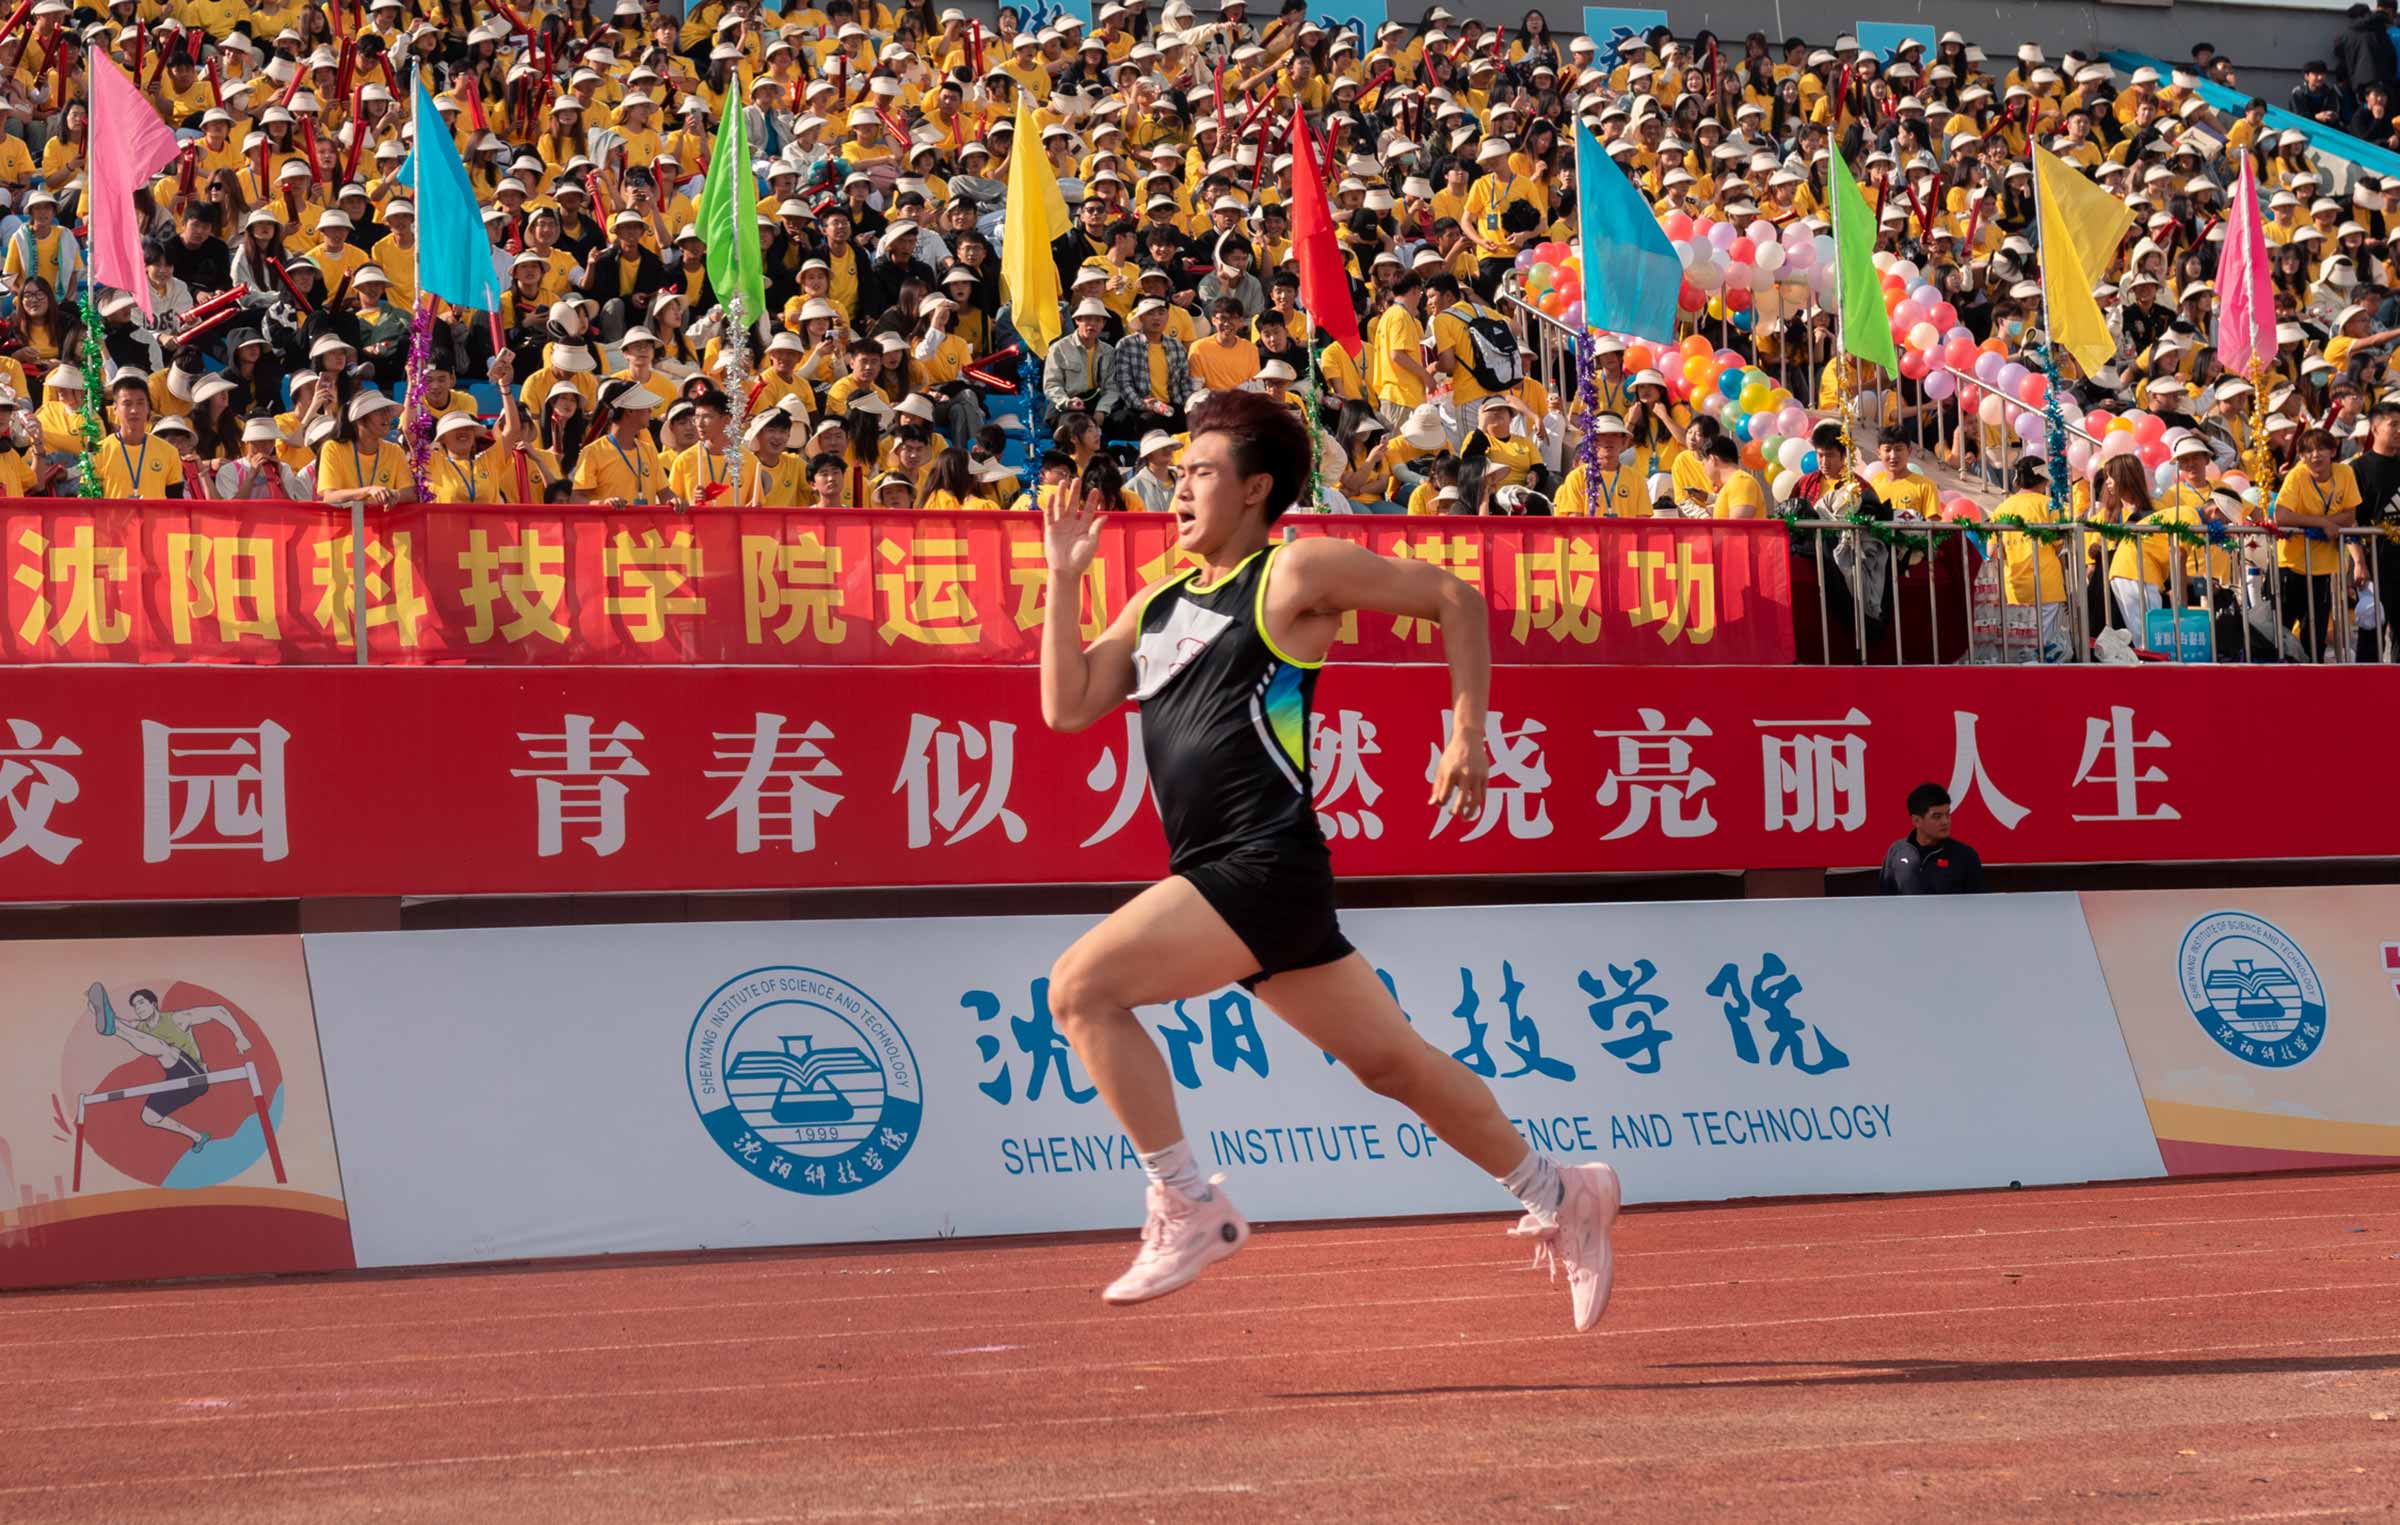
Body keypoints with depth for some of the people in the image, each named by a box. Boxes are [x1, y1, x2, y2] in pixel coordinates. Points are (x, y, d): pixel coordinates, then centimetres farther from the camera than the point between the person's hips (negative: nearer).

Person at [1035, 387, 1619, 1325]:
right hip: (1216, 874, 8)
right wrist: (1065, 577, 8)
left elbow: (1454, 600, 2)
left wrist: (1468, 733, -2)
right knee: (1390, 1060, 13)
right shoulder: (1158, 606, 19)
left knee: (1082, 986, -17)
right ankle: (1558, 1194, 25)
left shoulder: (1296, 571, -2)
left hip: (1268, 863, -8)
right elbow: (1067, 706, 12)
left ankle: (1188, 1208, -12)